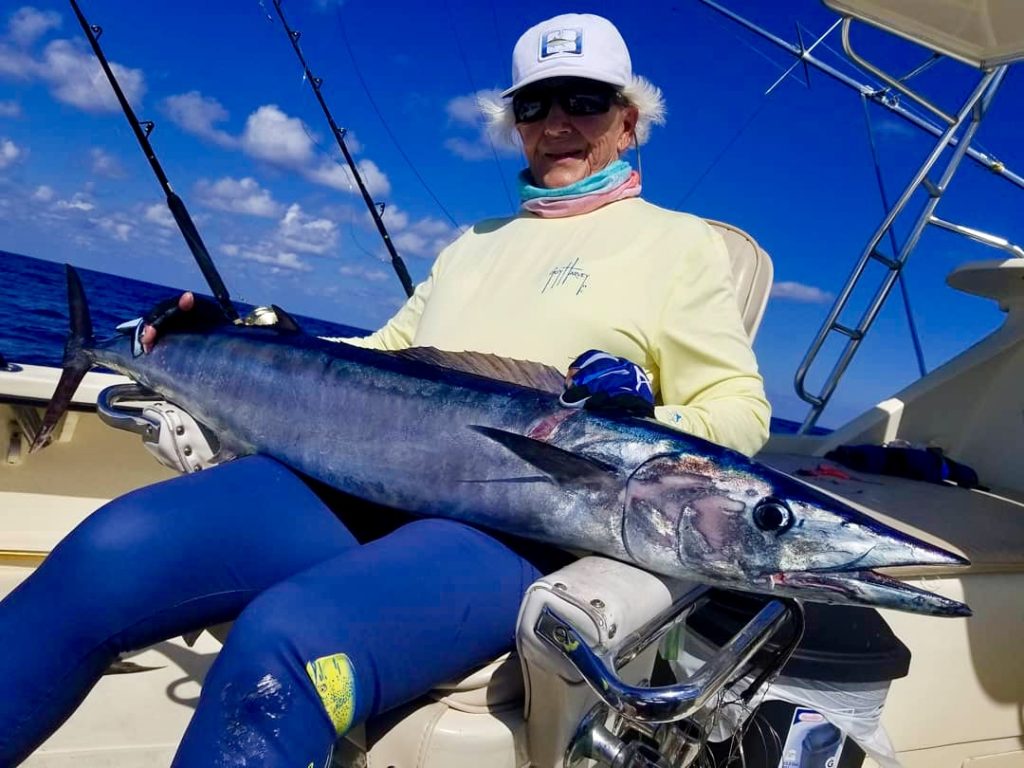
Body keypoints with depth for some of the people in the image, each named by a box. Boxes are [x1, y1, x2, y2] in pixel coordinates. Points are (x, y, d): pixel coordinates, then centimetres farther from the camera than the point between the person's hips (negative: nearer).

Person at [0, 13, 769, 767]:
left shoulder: (679, 242, 12)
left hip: (516, 524, -4)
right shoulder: (475, 242, 29)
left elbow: (742, 410, 5)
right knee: (112, 550, -18)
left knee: (282, 648, -33)